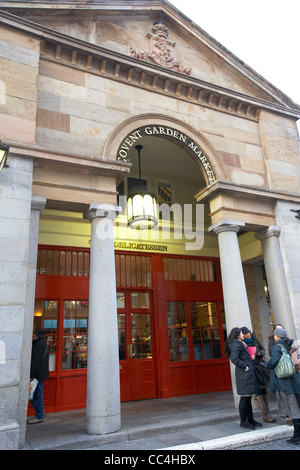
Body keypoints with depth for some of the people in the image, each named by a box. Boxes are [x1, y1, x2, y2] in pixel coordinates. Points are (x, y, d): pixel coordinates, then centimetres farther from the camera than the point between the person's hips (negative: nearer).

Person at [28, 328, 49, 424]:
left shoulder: (40, 345, -18)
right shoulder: (43, 343, 13)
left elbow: (37, 361, -22)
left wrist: (32, 375, -19)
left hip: (38, 375, -10)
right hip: (40, 374, 10)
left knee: (37, 394, -1)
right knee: (37, 394, 16)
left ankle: (39, 417, 8)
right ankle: (39, 415, 25)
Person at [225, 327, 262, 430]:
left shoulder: (240, 344, 19)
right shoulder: (236, 345, -16)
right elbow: (234, 359, -27)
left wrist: (245, 347, 11)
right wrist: (244, 366, -19)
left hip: (248, 374, 10)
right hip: (244, 375, -10)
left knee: (248, 398, 16)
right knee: (244, 398, -2)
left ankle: (250, 419, 25)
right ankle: (243, 421, 8)